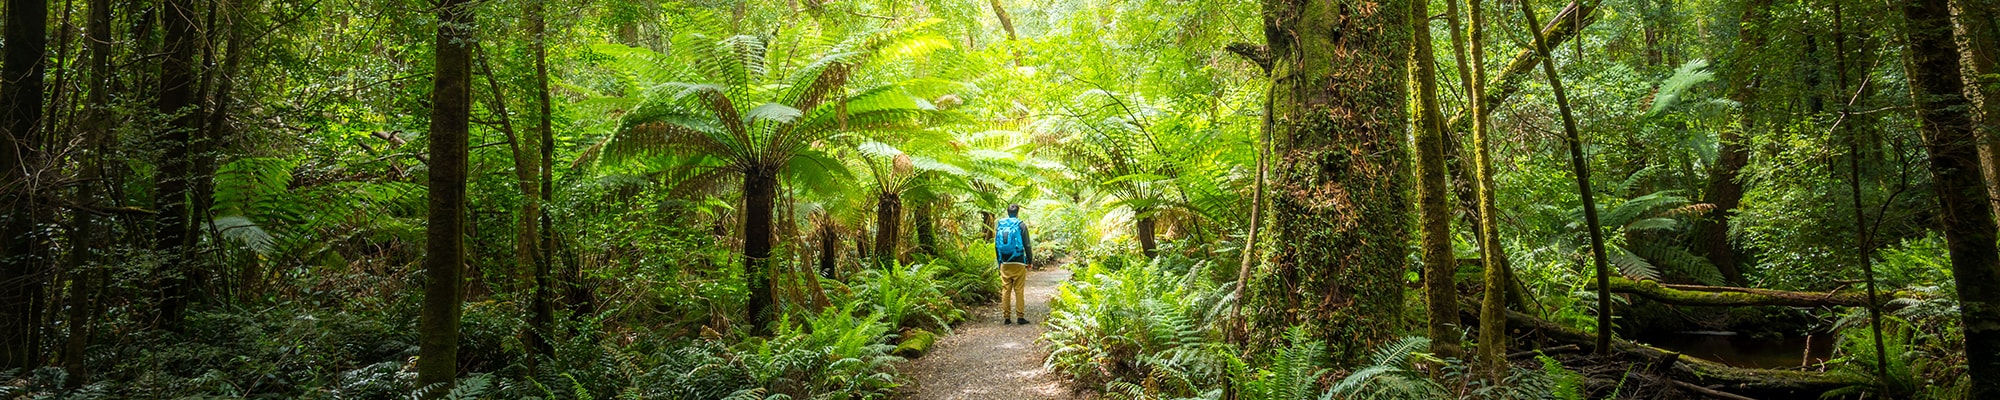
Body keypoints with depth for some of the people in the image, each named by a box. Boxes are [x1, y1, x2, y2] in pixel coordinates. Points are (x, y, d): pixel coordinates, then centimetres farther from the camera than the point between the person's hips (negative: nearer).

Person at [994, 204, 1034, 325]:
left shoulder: (999, 225, 7)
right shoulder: (1021, 225, -4)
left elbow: (996, 245, 11)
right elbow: (1027, 245, -4)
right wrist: (1030, 260, 8)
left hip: (1005, 264, 3)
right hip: (1018, 263, -3)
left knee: (1005, 290, 6)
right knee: (1019, 290, 0)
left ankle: (1006, 317, 7)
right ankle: (1020, 317, 0)